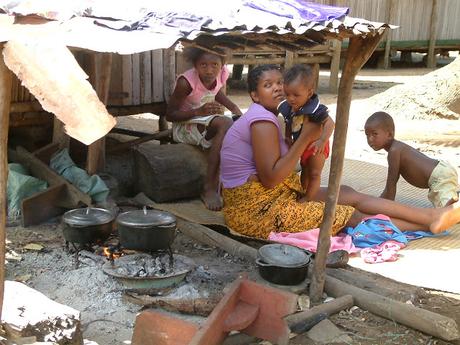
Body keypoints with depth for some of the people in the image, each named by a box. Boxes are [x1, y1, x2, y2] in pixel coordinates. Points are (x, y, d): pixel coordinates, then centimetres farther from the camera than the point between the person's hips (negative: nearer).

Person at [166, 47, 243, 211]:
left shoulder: (221, 74, -7)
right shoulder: (186, 82, -24)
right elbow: (170, 115, -17)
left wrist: (234, 107, -1)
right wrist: (198, 112, -31)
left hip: (209, 122, 7)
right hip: (184, 127, -7)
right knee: (226, 124, -32)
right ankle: (209, 187, -29)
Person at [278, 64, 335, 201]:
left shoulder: (315, 109, -35)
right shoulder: (287, 108, -13)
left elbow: (330, 123, -36)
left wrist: (322, 141, -42)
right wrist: (287, 137, -7)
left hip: (315, 146, -7)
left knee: (314, 174, 7)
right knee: (305, 171, 26)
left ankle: (308, 199, 17)